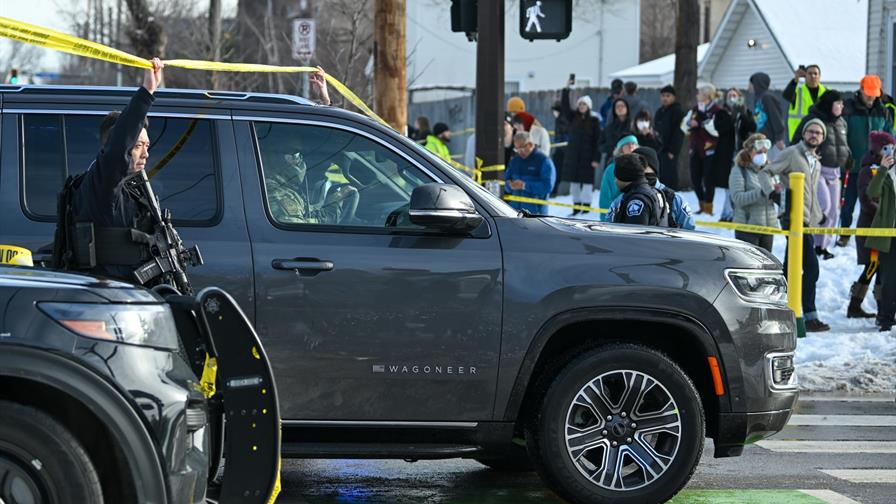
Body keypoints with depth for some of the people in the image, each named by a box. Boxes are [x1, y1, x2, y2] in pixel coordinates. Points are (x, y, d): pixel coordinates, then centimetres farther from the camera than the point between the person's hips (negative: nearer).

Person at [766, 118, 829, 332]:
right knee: (811, 267, -14)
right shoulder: (792, 153, -4)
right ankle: (810, 316, -14)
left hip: (806, 220, 9)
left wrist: (819, 215, 22)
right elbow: (766, 172, -8)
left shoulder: (816, 163, 21)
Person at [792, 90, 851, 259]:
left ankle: (822, 245, 18)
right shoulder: (811, 120, -10)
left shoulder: (841, 123, 12)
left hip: (834, 172, 7)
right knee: (824, 205, -20)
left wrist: (847, 156, 8)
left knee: (833, 211, 7)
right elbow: (796, 143, -6)